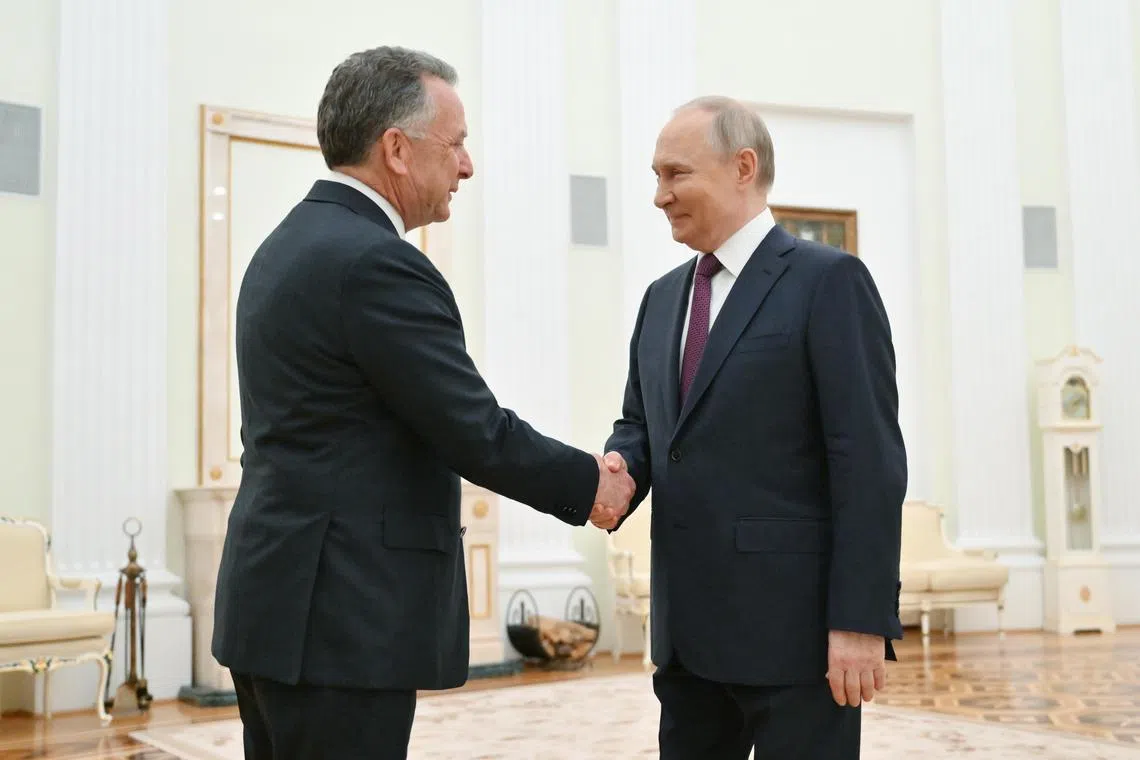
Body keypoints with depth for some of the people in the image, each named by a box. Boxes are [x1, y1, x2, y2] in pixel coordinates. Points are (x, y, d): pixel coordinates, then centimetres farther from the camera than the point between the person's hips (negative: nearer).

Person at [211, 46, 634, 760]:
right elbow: (477, 432, -17)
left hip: (279, 601, 10)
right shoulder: (375, 262, -18)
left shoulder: (291, 245, 12)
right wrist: (590, 482, -1)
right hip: (341, 618, -10)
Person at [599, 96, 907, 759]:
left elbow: (870, 461, -12)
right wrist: (619, 471, -6)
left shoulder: (830, 281, -7)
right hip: (689, 628, 7)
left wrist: (861, 621, -17)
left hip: (795, 625, -7)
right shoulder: (664, 297, 15)